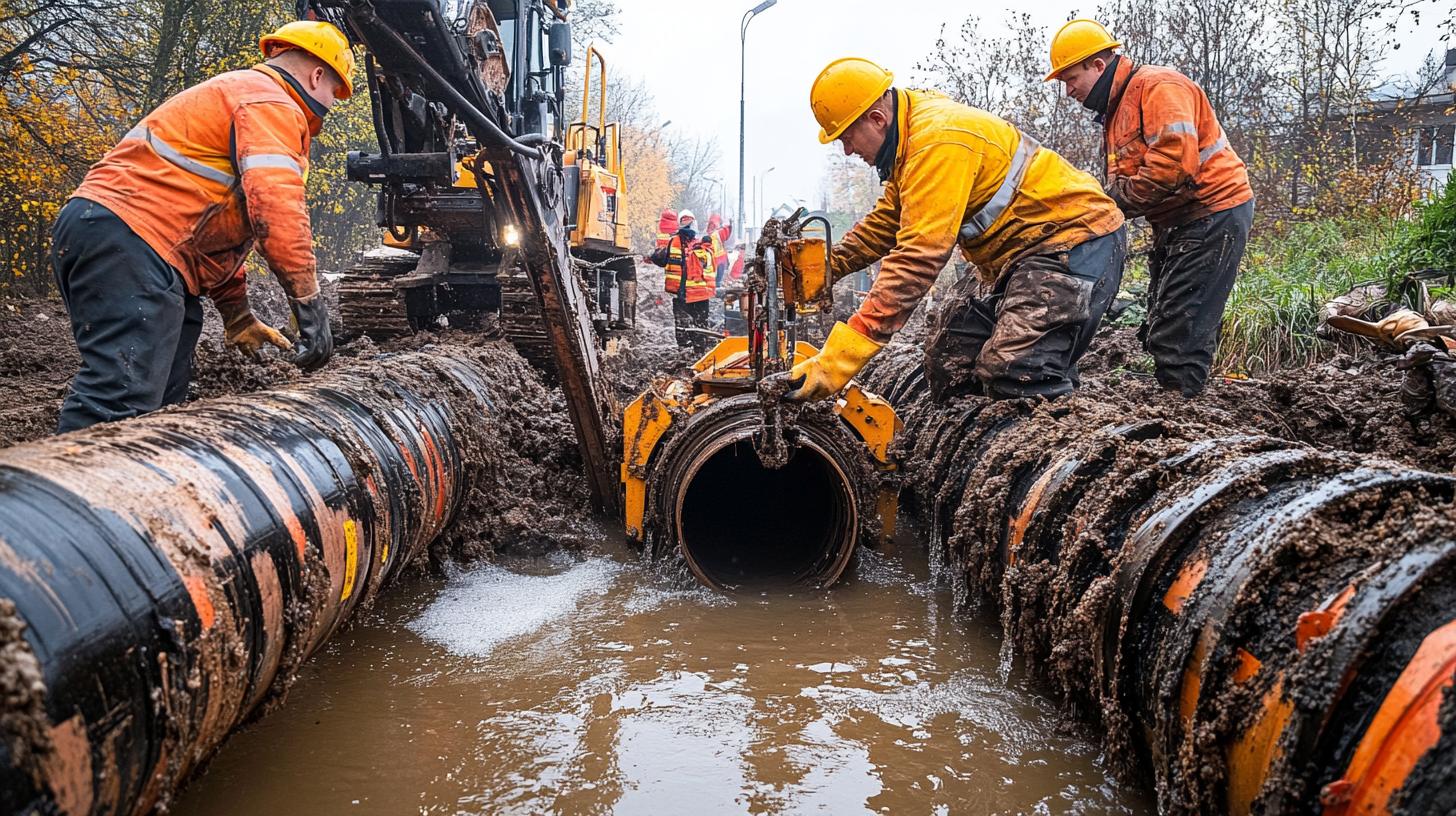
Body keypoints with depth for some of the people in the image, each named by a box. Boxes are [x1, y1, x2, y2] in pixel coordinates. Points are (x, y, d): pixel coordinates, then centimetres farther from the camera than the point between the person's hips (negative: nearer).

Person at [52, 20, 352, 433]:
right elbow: (276, 208, -19)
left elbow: (218, 227, 33)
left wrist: (239, 317, 31)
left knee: (161, 398, 9)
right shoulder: (272, 102, -2)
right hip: (130, 234, -11)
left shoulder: (233, 95, 32)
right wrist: (311, 307, -18)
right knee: (118, 403, -19)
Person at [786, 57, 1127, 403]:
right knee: (948, 366, 5)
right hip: (1016, 250, 11)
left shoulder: (938, 142, -25)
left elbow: (918, 256, -33)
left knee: (1015, 376, -24)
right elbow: (887, 222, 17)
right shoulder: (911, 134, 6)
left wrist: (842, 355, -36)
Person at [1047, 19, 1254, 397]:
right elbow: (1123, 179, 14)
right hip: (1176, 223, 10)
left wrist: (1118, 198, -19)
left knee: (1177, 337, -12)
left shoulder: (1159, 87, -16)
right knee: (1160, 330, 12)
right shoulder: (1116, 110, 16)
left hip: (1213, 214, -10)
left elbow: (1176, 163, -28)